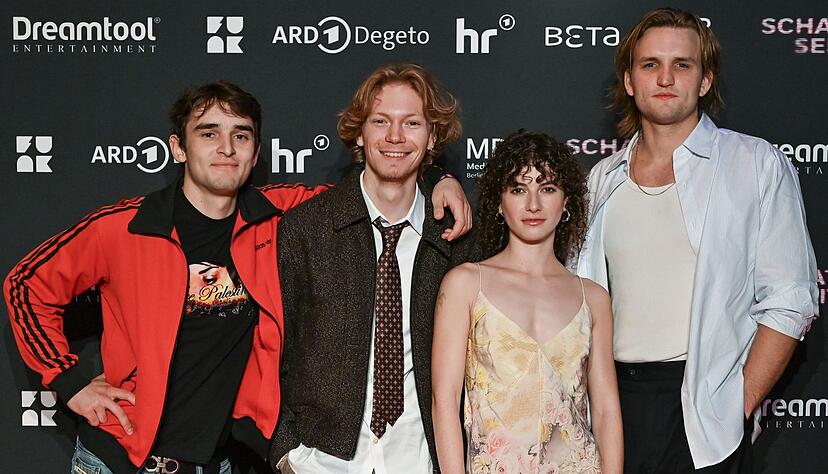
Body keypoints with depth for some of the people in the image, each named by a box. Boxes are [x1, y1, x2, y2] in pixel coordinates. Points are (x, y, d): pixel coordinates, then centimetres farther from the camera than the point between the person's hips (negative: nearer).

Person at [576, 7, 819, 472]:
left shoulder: (759, 164, -2)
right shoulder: (603, 179, 10)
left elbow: (789, 301, -6)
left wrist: (739, 405, -11)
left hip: (701, 410, -3)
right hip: (613, 395, 4)